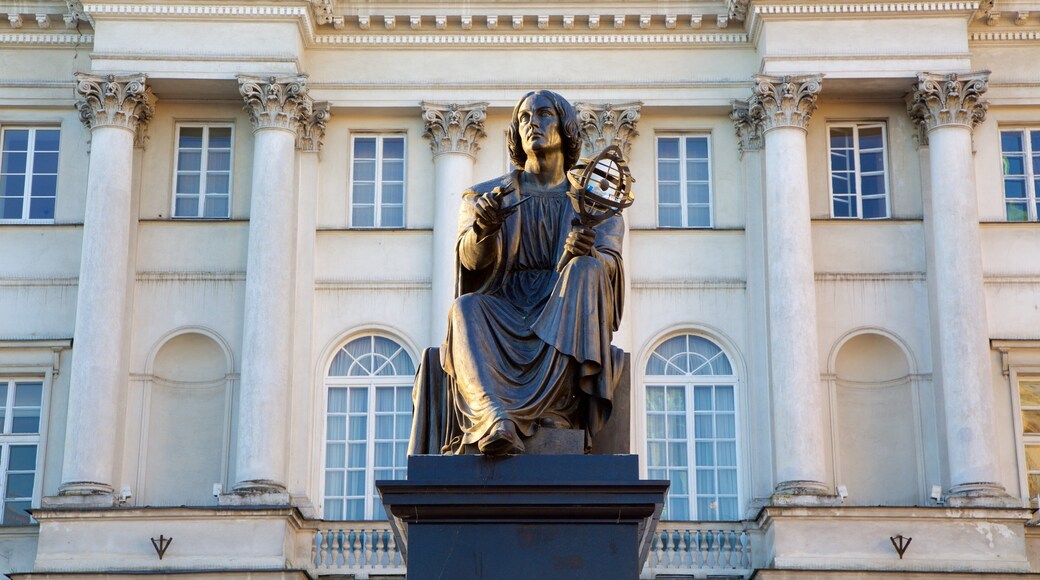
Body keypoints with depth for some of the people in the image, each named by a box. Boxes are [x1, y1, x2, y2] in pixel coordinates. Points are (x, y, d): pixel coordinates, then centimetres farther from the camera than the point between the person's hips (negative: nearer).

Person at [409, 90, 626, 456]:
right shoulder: (487, 195, 17)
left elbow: (611, 260, -2)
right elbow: (472, 259, -3)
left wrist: (588, 254, -27)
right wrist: (483, 229, -27)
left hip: (565, 320, 0)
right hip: (504, 317, 0)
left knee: (587, 270, -30)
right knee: (466, 309, -31)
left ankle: (549, 408, -43)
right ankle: (494, 419, -58)